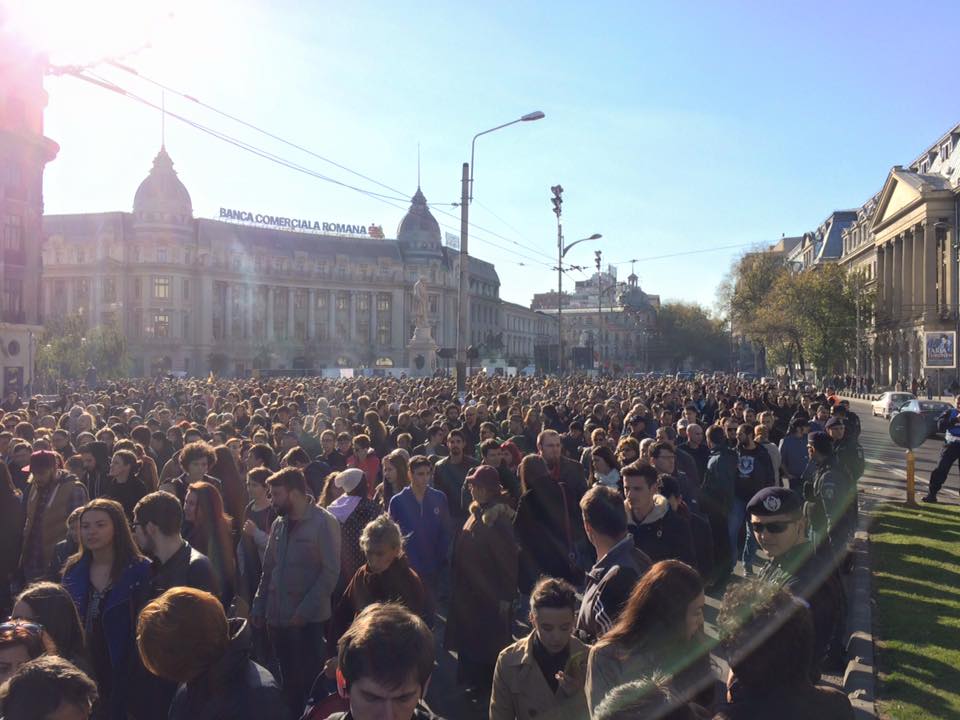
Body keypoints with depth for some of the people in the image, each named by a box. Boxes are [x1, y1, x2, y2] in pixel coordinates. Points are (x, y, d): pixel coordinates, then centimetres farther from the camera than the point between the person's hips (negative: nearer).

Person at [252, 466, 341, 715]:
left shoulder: (323, 523, -10)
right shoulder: (279, 523, 8)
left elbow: (330, 572, -14)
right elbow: (268, 569, 14)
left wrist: (305, 610, -17)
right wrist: (259, 607, 7)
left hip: (308, 620, -5)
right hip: (277, 616, 6)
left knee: (309, 680, 3)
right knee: (288, 680, 16)